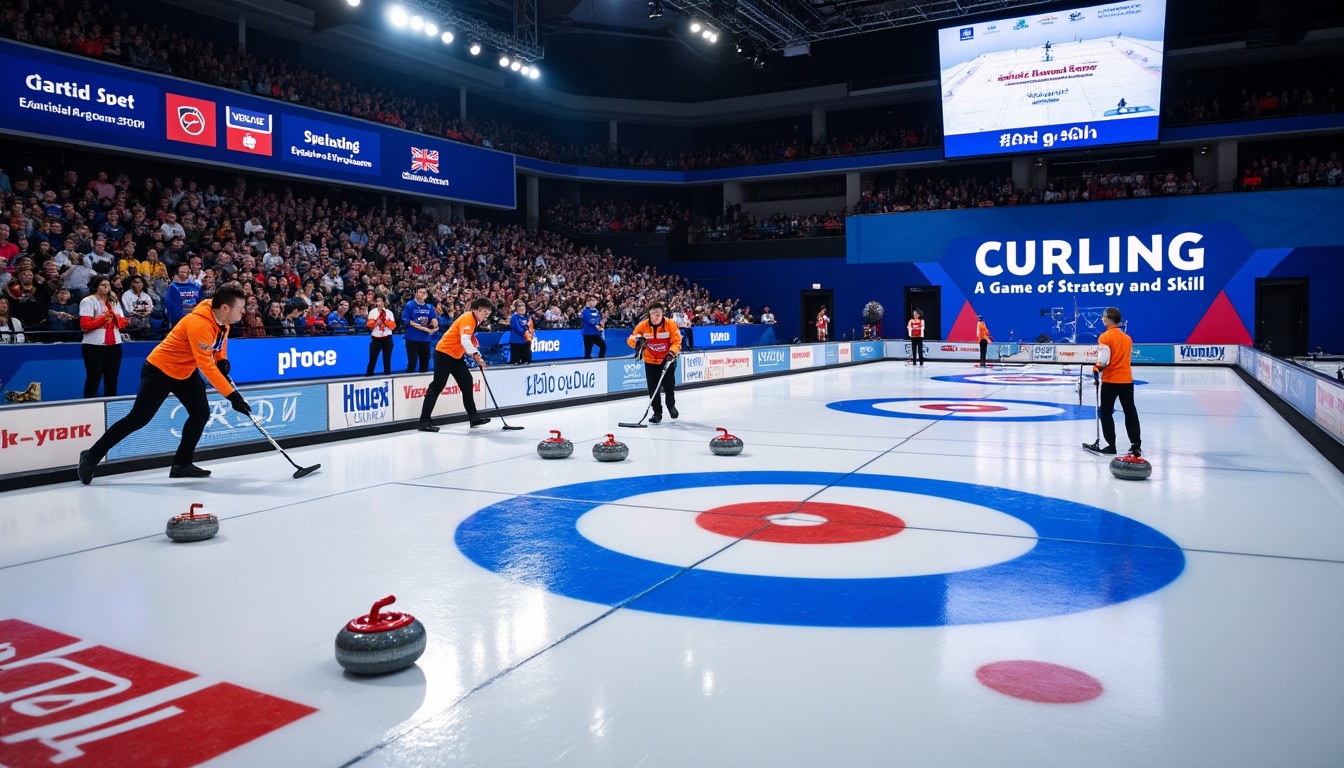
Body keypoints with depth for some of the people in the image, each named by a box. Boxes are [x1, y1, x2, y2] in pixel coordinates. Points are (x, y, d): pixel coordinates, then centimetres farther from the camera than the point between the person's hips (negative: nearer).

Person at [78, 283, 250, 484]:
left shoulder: (221, 318, -8)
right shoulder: (199, 324, -35)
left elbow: (220, 338, 17)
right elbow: (207, 367, -37)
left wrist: (222, 360, -1)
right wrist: (232, 395, -38)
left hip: (186, 372, 9)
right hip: (160, 370, -9)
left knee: (201, 413, 1)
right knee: (138, 419, -5)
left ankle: (182, 463, 12)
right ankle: (91, 457, 10)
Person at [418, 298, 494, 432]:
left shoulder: (474, 320, 12)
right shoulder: (467, 318, -18)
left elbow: (470, 339, 17)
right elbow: (464, 341, -30)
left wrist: (477, 355, 5)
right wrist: (476, 354, -36)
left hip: (456, 355, 10)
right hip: (444, 353, -10)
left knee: (467, 383, 11)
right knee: (437, 386, -11)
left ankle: (473, 417, 17)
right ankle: (425, 421, -11)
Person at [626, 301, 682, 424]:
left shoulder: (670, 325, -15)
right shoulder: (643, 325, -12)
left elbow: (677, 341, -15)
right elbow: (630, 339, -9)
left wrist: (672, 352, -32)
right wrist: (636, 339, -32)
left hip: (667, 360, -1)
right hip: (650, 361, 1)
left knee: (669, 386, 5)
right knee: (653, 389, 0)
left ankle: (671, 406, 35)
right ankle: (657, 413, 14)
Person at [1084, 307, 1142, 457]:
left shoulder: (1105, 337, -11)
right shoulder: (1127, 338, 10)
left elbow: (1103, 361, -19)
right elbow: (1126, 358, 13)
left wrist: (1096, 369, 0)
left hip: (1110, 380, -6)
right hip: (1127, 380, 6)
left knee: (1106, 412, 5)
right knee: (1130, 411, 10)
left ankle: (1111, 446, 5)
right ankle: (1136, 445, 11)